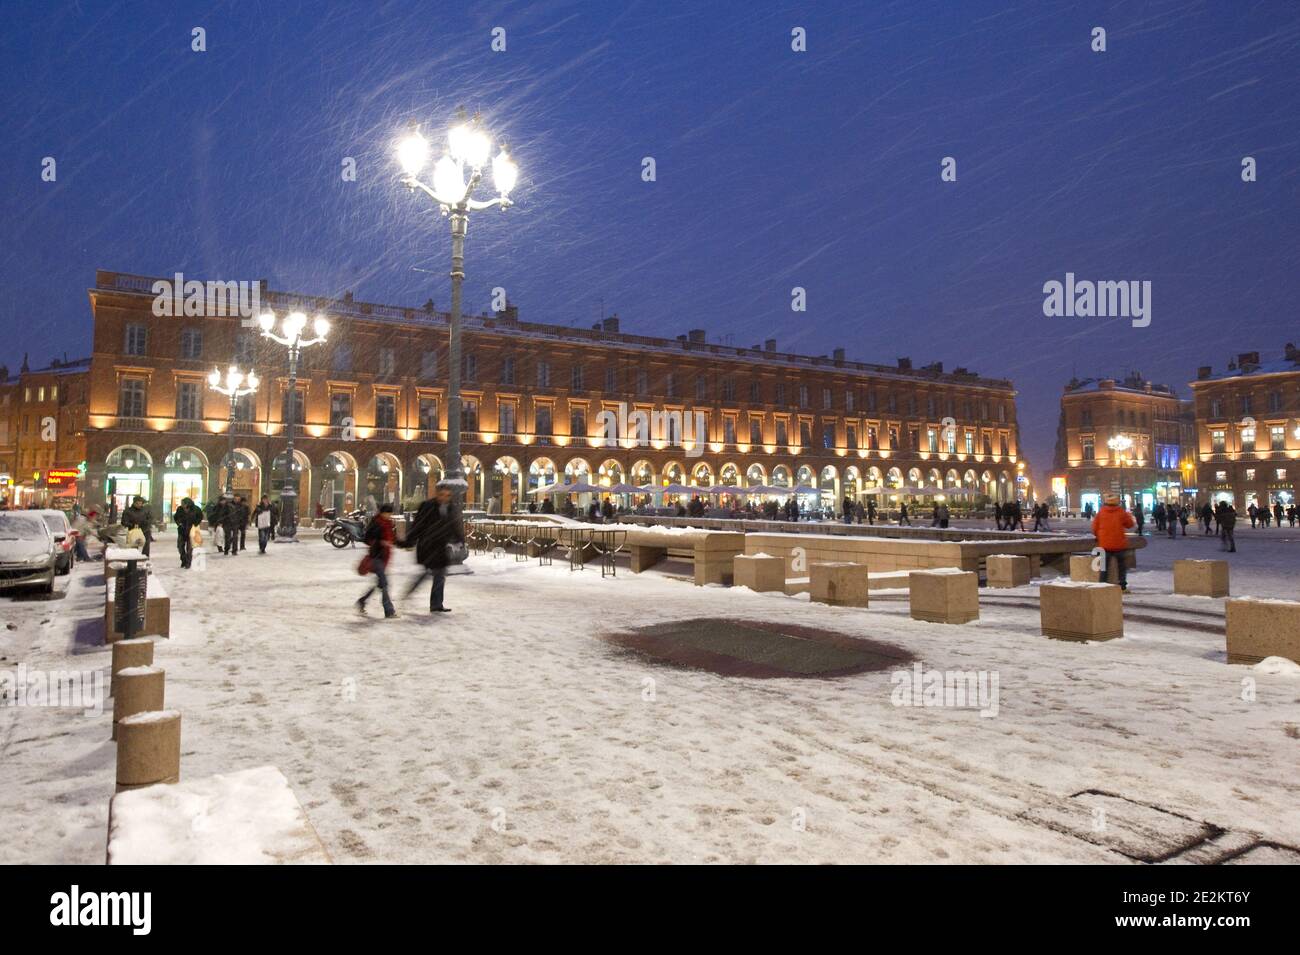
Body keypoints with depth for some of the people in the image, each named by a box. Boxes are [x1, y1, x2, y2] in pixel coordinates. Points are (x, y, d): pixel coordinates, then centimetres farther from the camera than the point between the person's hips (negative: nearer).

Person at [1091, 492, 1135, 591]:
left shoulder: (1101, 512, -3)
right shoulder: (1121, 512, -6)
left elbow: (1094, 528, 1)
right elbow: (1130, 524, 7)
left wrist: (1098, 536, 18)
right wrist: (1129, 516, 25)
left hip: (1104, 544, 1)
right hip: (1119, 544, -1)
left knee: (1104, 565, 7)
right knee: (1121, 564, 11)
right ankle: (1122, 585, 10)